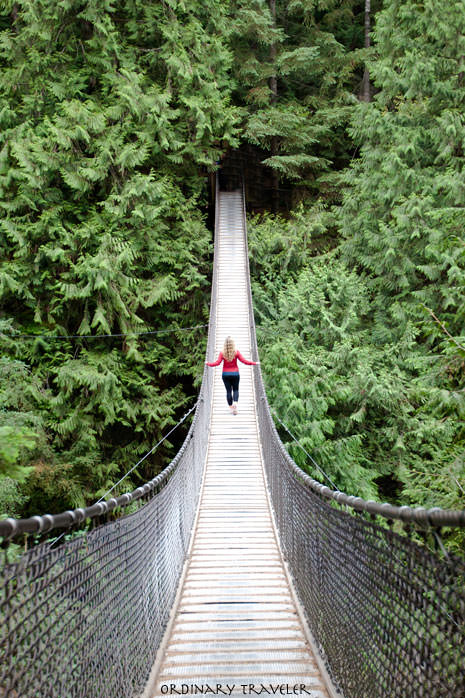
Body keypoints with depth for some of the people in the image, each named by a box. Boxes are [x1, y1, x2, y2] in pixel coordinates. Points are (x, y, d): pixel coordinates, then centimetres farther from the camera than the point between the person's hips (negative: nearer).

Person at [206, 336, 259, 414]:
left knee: (228, 391, 8)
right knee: (235, 390, 13)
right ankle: (235, 403, -13)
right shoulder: (236, 352, -9)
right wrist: (254, 363, 1)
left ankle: (231, 407, 8)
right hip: (235, 373, 0)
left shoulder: (222, 353, -8)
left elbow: (217, 363, -10)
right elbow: (244, 361, -9)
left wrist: (208, 363, 6)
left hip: (225, 374, 0)